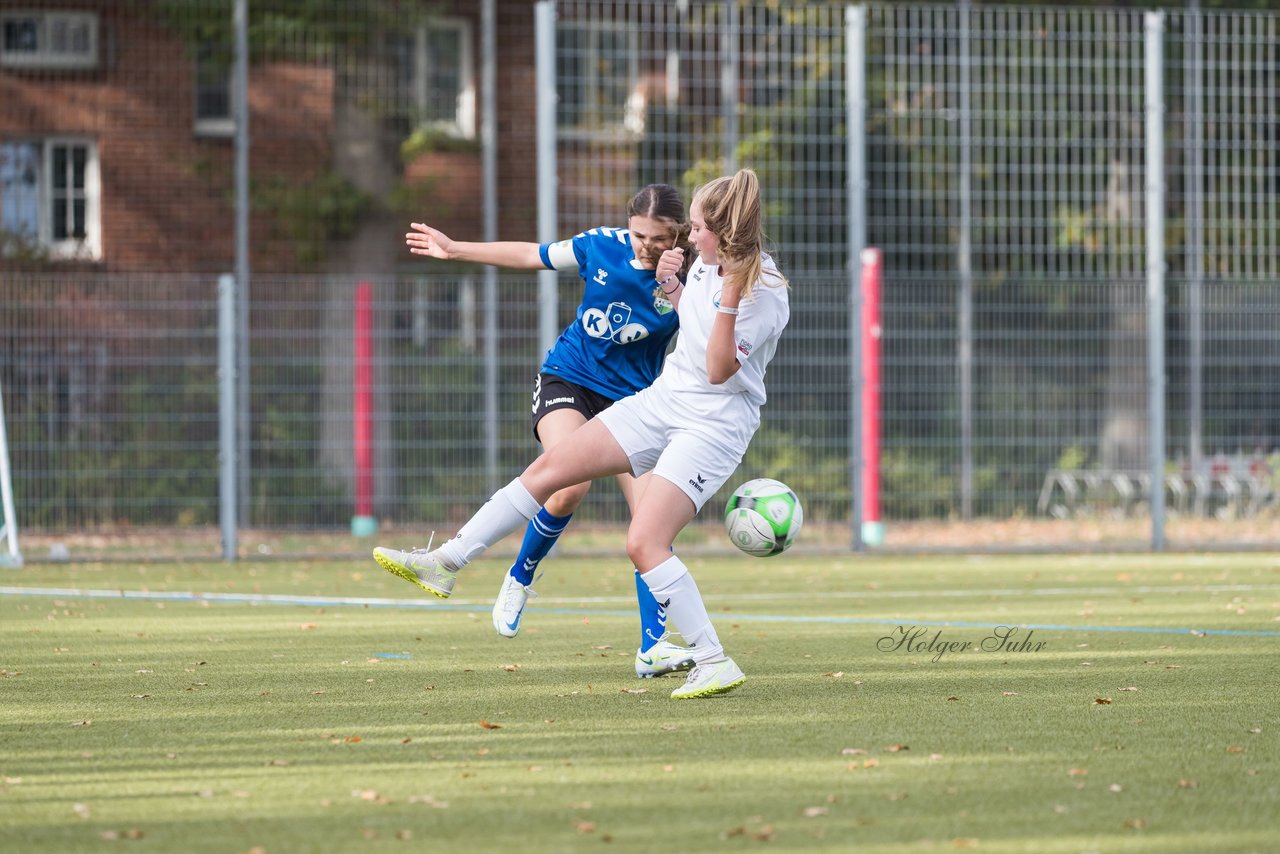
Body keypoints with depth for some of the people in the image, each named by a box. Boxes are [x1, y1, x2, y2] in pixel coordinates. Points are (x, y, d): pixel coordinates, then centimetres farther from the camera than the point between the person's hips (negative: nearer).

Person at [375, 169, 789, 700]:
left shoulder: (767, 294, -21)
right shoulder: (709, 263, 2)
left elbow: (719, 370, -24)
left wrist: (731, 301, -33)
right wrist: (669, 285, 3)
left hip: (713, 426, -9)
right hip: (662, 400, 9)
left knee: (644, 543, -20)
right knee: (551, 467, 5)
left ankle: (714, 663, -13)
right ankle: (446, 563, 13)